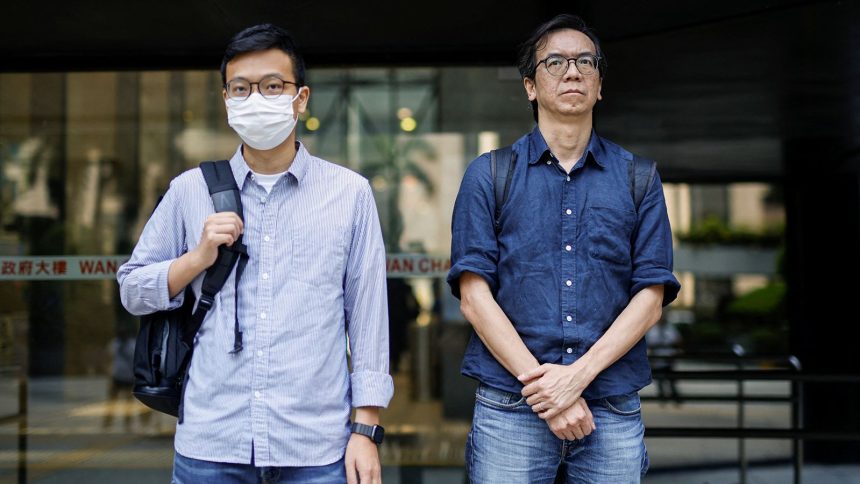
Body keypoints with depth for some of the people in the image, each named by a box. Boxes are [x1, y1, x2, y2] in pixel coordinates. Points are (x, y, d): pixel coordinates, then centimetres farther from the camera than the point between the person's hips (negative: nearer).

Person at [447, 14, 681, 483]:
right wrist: (542, 387, -11)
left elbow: (651, 296, 2)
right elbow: (474, 295, -3)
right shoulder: (489, 175, 4)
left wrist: (579, 374, -11)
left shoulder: (638, 178, 8)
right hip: (510, 408, -1)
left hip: (613, 410, 1)